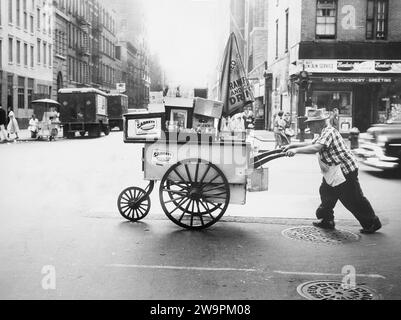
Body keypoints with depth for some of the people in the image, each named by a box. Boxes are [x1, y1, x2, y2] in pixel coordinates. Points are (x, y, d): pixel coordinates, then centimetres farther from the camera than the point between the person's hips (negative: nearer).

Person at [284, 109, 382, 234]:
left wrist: (296, 150, -31)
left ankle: (372, 223, 11)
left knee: (354, 200, -2)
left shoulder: (328, 132, -19)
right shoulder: (323, 133, 13)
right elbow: (312, 143, 25)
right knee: (326, 193, 15)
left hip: (344, 171, -10)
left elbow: (316, 148, -33)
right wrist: (292, 145, 17)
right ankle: (326, 220, 27)